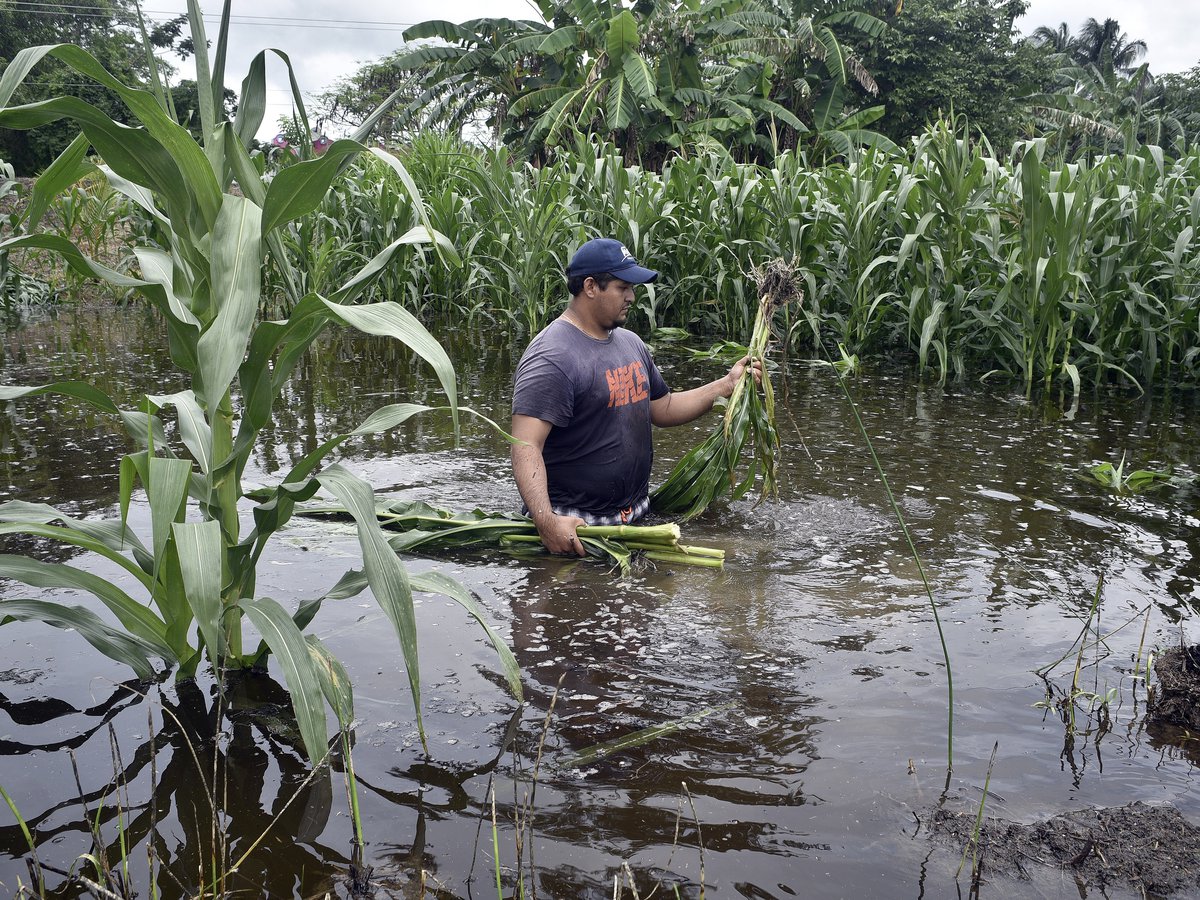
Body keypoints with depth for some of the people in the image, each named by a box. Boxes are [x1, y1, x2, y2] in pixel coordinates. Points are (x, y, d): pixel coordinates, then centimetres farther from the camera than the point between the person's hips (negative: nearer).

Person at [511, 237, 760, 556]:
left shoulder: (631, 343, 11)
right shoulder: (551, 358, -20)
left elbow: (662, 409, 20)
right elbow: (526, 448, -27)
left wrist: (728, 384, 10)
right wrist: (546, 522, -40)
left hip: (637, 515, 8)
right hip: (577, 528, -8)